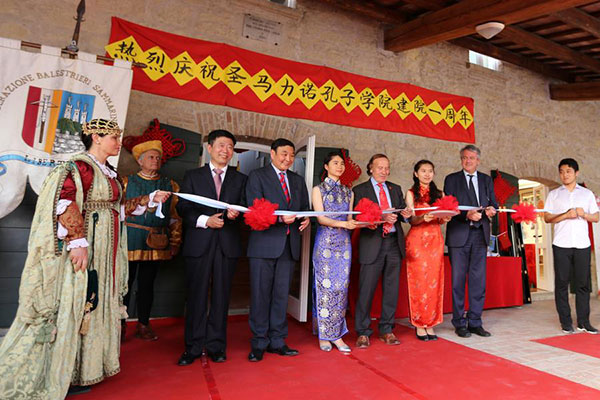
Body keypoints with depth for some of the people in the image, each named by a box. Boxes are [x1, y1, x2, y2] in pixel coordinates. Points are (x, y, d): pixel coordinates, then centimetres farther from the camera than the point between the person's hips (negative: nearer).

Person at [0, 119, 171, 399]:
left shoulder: (108, 173, 16)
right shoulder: (80, 166, -12)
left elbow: (117, 208, 19)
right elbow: (64, 201, -24)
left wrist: (150, 199, 17)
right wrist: (78, 240, -30)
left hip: (103, 253, 9)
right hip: (82, 250, -9)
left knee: (92, 305, 15)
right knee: (71, 305, -1)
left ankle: (79, 369, 29)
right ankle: (51, 375, 16)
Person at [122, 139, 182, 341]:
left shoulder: (170, 185, 12)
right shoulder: (127, 182, 9)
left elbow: (175, 216, 9)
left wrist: (175, 243, 4)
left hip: (156, 244, 2)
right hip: (130, 240, -2)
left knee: (147, 284, 10)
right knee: (125, 282, 3)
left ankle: (143, 325, 21)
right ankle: (120, 325, 17)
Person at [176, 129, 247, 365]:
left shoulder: (240, 179, 13)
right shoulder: (193, 176, 11)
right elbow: (183, 208, 3)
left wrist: (235, 214, -13)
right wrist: (204, 220, -12)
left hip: (228, 244, 1)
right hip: (199, 243, -1)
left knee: (221, 295, 6)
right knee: (197, 295, 4)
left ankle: (216, 346, 19)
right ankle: (193, 347, 17)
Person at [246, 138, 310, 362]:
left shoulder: (298, 181, 18)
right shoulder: (257, 176, 1)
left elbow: (304, 208, 19)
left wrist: (306, 219, -5)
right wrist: (280, 218, -23)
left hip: (289, 245, 5)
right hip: (265, 243, -4)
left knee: (281, 295, 11)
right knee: (260, 295, 2)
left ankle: (277, 341, 22)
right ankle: (259, 343, 15)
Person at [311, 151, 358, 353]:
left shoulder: (348, 192, 16)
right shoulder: (318, 189, 4)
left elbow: (349, 219, 14)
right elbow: (320, 218, -6)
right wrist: (342, 224, -21)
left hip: (344, 242, 4)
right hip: (325, 241, -4)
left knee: (341, 287, 2)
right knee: (325, 285, -3)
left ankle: (336, 334, 12)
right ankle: (324, 335, 10)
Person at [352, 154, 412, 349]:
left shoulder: (396, 189, 17)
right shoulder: (360, 190, 2)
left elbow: (403, 212, 13)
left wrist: (406, 214, -10)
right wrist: (381, 218, -21)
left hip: (394, 242, 5)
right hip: (372, 244, -4)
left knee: (391, 288, 10)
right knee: (366, 289, -1)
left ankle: (386, 330, 24)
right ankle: (363, 333, 13)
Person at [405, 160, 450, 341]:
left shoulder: (439, 194, 16)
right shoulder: (411, 193, 6)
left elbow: (441, 220, 12)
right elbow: (411, 219, -3)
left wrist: (445, 218, -11)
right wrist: (424, 218, -23)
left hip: (435, 241, 3)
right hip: (417, 240, -3)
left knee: (434, 282, 2)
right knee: (419, 281, -4)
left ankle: (430, 323, 12)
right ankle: (419, 324, 7)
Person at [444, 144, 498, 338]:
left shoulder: (486, 180, 15)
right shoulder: (451, 179, 3)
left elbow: (493, 202, 14)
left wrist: (491, 209, -9)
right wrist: (466, 214, -20)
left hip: (480, 235, 3)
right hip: (459, 235, -3)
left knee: (478, 280, 6)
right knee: (458, 280, 2)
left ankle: (475, 322, 17)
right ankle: (459, 323, 12)